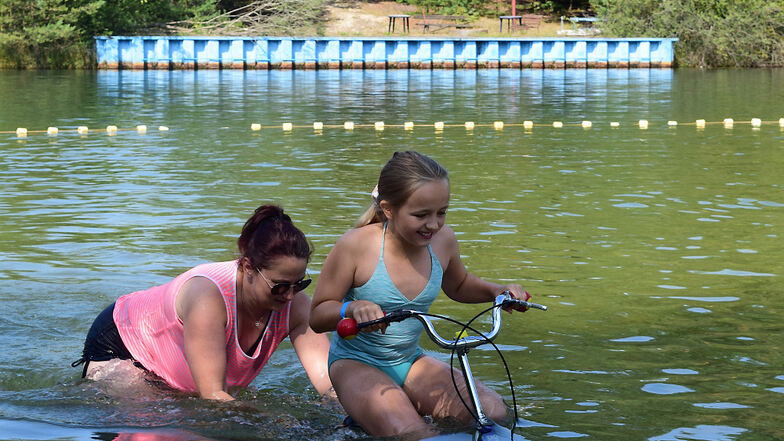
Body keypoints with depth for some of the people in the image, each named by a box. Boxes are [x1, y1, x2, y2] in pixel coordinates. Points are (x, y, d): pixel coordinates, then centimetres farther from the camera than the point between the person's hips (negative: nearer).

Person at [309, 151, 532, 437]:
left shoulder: (442, 239, -5)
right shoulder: (357, 246, -20)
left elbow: (458, 286, 18)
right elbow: (317, 316, -12)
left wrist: (497, 291, -1)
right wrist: (353, 308, -34)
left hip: (410, 361, 6)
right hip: (356, 364, -6)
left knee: (493, 412, -16)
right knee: (408, 434, -34)